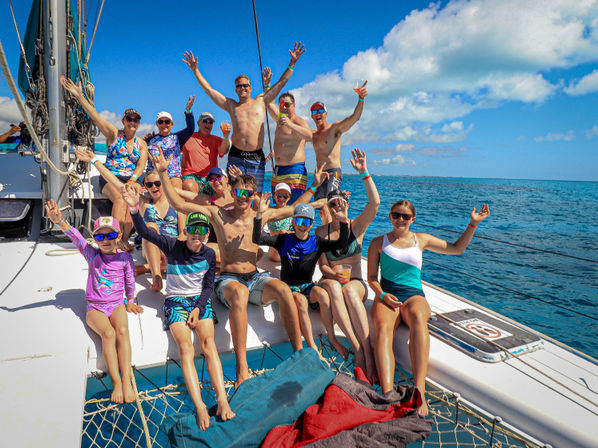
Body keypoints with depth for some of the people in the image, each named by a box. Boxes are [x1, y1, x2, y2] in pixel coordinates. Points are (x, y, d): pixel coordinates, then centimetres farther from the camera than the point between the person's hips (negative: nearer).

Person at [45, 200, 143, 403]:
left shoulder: (125, 258, 0)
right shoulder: (92, 254, 0)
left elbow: (130, 281, 13)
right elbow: (76, 237, -17)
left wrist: (130, 301, 22)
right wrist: (60, 221, -33)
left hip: (117, 305, 0)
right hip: (95, 308, 0)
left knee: (122, 330, -31)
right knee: (108, 333, -30)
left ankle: (126, 381, -32)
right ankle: (116, 382, -27)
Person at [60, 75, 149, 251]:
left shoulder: (141, 144, 13)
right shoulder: (113, 134, 9)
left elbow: (141, 166, 2)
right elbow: (94, 115, -3)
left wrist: (132, 181, -16)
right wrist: (80, 96, -15)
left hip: (131, 180, 2)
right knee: (120, 198, -33)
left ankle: (125, 239, -27)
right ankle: (117, 240, -34)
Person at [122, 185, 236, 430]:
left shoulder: (209, 254, 2)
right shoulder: (173, 246, -4)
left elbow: (209, 286, 6)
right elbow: (145, 233, -15)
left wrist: (198, 308, -8)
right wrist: (135, 209, -31)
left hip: (201, 301, 2)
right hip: (176, 300, -1)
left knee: (208, 343, -22)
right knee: (185, 348, -23)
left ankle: (222, 400, -28)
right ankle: (199, 406, -29)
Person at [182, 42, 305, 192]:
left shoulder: (260, 101, 15)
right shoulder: (231, 105, 17)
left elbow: (281, 82, 16)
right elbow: (208, 89, 19)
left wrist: (292, 63, 13)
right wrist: (195, 70, 17)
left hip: (257, 158, 0)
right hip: (236, 156, 1)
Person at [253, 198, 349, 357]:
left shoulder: (316, 242, 6)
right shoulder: (284, 240, 2)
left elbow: (341, 243, -6)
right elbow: (258, 239, -10)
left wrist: (344, 222, -21)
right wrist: (260, 214, -23)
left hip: (308, 286, 2)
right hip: (289, 289, -2)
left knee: (322, 294, -32)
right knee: (300, 300, -35)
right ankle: (313, 349, -32)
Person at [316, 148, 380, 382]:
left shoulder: (357, 226, 4)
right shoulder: (321, 231, 5)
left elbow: (375, 202, -14)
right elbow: (323, 265, 0)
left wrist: (364, 173, -21)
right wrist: (334, 275, -21)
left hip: (356, 282, 0)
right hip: (330, 281, 1)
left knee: (349, 291, -37)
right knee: (334, 288, -37)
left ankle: (368, 353, -42)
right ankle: (358, 349, -40)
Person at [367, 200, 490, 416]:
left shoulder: (421, 239, 19)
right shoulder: (379, 242, 15)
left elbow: (457, 248, 27)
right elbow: (372, 277, 11)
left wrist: (473, 224, 20)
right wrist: (382, 294, -8)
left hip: (414, 295, 1)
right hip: (386, 295, 0)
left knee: (418, 319, -39)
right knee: (383, 329, -36)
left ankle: (419, 391, -48)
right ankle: (387, 394, -51)